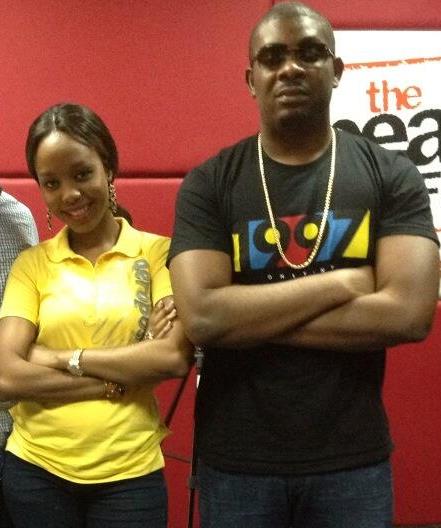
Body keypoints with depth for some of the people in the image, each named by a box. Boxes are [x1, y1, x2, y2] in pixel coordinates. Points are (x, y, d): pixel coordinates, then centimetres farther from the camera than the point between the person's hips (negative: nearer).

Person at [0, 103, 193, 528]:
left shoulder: (157, 252, -3)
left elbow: (175, 357, -14)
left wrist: (64, 358, -11)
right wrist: (117, 379, -14)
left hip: (130, 474, -1)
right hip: (35, 470, 2)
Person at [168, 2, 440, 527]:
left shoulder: (392, 175, -3)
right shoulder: (208, 184, -4)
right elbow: (200, 317, -17)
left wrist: (246, 317, -16)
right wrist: (342, 282, -16)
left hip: (353, 459, 0)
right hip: (236, 462, 0)